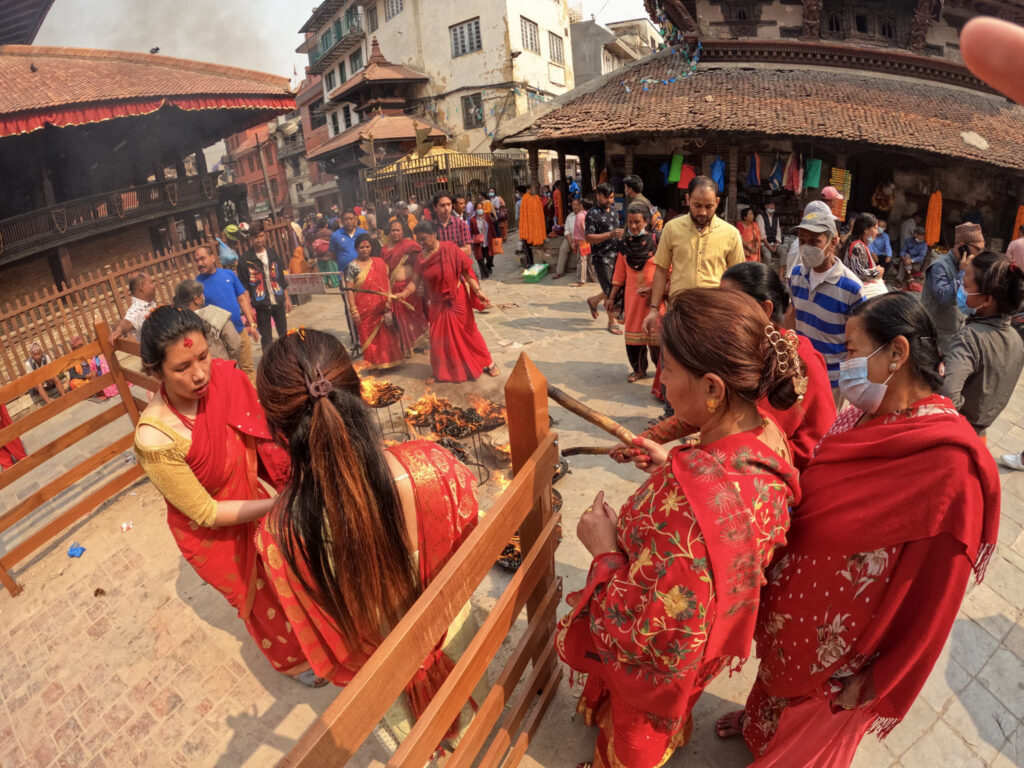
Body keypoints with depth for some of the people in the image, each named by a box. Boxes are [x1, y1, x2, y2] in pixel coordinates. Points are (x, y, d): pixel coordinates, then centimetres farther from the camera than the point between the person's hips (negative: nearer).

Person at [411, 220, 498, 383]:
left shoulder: (449, 249, -16)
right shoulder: (420, 258, -2)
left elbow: (466, 271, -16)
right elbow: (416, 281, -2)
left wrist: (478, 291, -23)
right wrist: (403, 293, -20)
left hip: (457, 299, -4)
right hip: (437, 303, 4)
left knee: (468, 332, 5)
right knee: (438, 338, 10)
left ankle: (488, 363, 23)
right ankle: (441, 372, 26)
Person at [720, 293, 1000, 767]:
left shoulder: (950, 463, -30)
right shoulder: (862, 416, -9)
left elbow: (932, 593, -22)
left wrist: (875, 678, -12)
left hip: (836, 638, -6)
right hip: (792, 604, 6)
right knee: (779, 677, 34)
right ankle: (759, 723, 63)